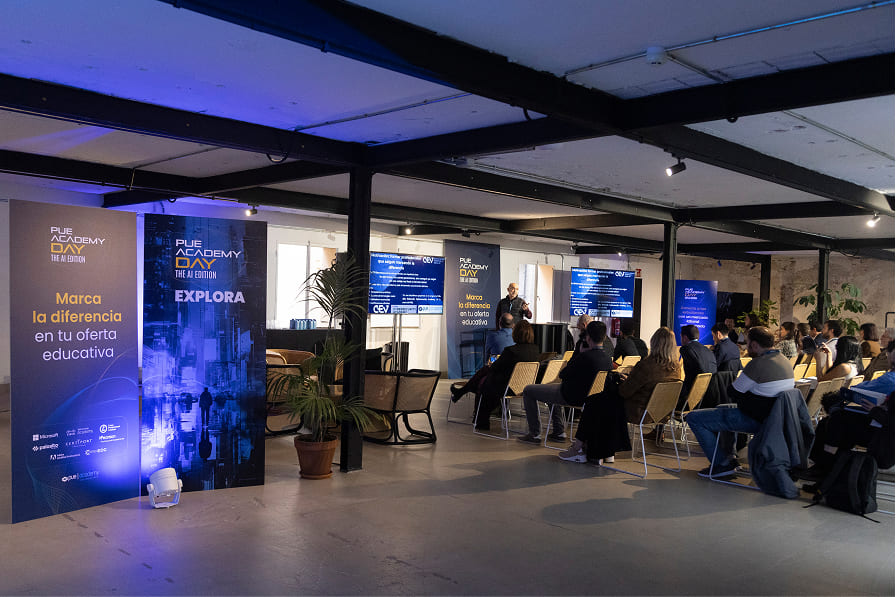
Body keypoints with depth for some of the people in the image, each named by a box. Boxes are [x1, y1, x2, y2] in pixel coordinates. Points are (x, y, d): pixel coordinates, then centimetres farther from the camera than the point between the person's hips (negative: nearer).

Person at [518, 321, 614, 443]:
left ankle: (535, 434, 10)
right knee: (553, 387, 37)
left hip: (571, 397, -8)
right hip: (588, 395, 9)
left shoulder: (584, 356, -30)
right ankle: (559, 432, 35)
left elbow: (562, 375, -19)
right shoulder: (607, 358, -6)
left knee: (528, 391, 5)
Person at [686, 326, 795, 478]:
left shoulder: (757, 364, -23)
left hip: (753, 420, -10)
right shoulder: (785, 361, 6)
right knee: (721, 409, 34)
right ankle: (729, 456, 32)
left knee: (694, 418, -7)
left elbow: (732, 393, -15)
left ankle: (722, 464, 1)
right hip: (772, 416, 10)